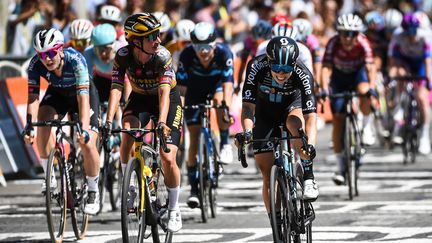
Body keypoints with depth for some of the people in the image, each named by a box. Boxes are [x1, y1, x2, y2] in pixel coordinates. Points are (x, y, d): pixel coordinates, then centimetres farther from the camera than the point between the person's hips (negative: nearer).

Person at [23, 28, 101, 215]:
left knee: (87, 144, -18)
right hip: (57, 93, 3)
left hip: (82, 94, -3)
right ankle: (50, 176, -13)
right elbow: (33, 97, -30)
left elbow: (83, 97, -42)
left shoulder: (75, 60, -37)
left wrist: (84, 129, -53)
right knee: (43, 121, -28)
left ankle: (93, 191, 6)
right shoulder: (36, 64, -28)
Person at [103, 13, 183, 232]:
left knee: (168, 159, -12)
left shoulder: (162, 56, -29)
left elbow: (164, 92, -37)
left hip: (167, 100, -2)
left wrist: (162, 122, -51)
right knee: (128, 132, -31)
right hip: (140, 98, 2)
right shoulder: (123, 56, -23)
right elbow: (116, 88, -27)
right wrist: (109, 120, -41)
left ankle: (174, 210, 7)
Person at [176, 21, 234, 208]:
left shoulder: (223, 53, -32)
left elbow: (228, 82, -38)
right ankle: (194, 188, 3)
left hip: (218, 84, -1)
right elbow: (181, 84, -27)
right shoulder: (187, 55, -30)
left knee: (219, 99, -37)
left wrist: (227, 109, -49)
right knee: (194, 138, -4)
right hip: (196, 89, 1)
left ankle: (225, 144, -15)